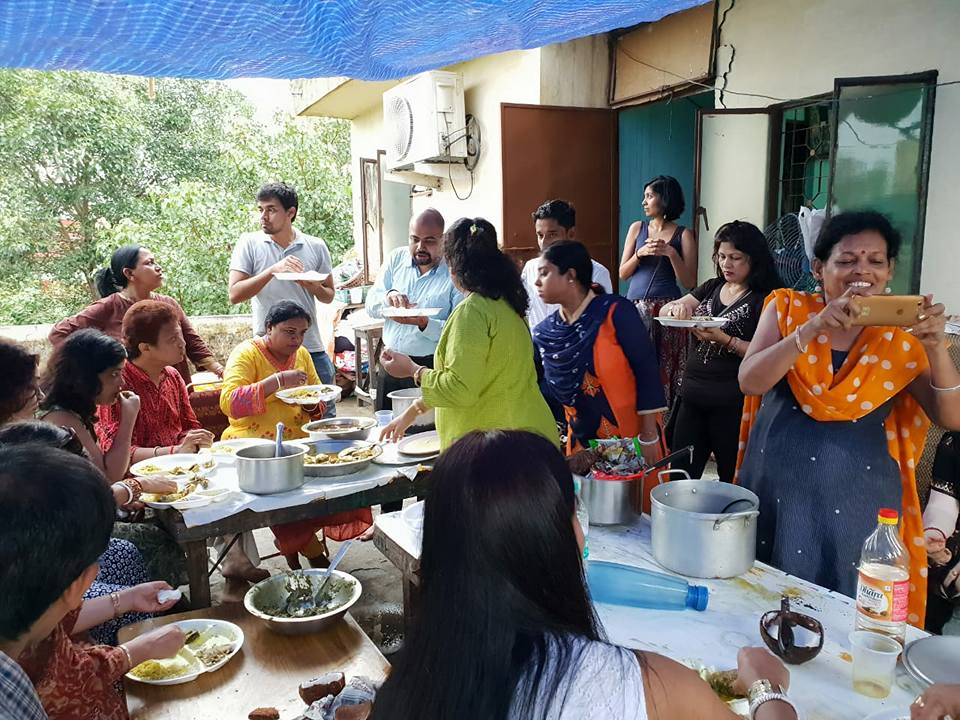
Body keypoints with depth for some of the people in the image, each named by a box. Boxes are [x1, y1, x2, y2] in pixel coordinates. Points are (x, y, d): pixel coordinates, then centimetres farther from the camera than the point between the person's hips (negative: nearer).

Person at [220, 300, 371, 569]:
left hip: (299, 440, 6)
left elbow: (318, 403, 25)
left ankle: (292, 541, -2)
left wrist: (311, 403, 1)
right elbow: (228, 402, -18)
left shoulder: (301, 354, 16)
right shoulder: (246, 353, -4)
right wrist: (277, 381, -24)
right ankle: (310, 549, -9)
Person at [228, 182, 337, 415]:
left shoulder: (316, 246, 6)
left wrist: (314, 287, -8)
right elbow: (235, 294, -7)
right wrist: (272, 270, -17)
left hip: (312, 349, 2)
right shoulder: (249, 243, 1)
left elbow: (329, 296, 15)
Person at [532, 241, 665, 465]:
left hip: (634, 438, -4)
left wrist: (649, 435, -14)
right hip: (583, 443, 4)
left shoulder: (615, 311, -13)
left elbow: (647, 369, -13)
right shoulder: (542, 334, -2)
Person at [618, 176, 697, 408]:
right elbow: (622, 273, 9)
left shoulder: (683, 235, 4)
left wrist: (671, 253, -11)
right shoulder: (637, 228, 11)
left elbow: (689, 282, 0)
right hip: (636, 306, 2)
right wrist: (640, 253, -7)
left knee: (665, 370, -5)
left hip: (667, 308, -2)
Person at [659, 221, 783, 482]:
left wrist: (724, 339, -26)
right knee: (681, 473, 10)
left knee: (732, 479, 8)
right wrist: (676, 308, -16)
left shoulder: (766, 299, -7)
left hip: (732, 402, -5)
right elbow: (663, 311, 6)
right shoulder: (712, 287, 11)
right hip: (691, 394, 5)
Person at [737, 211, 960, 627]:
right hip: (777, 489, 0)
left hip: (857, 502, 0)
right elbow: (749, 381, -14)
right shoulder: (788, 309, -2)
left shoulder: (902, 336, 0)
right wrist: (812, 328, -25)